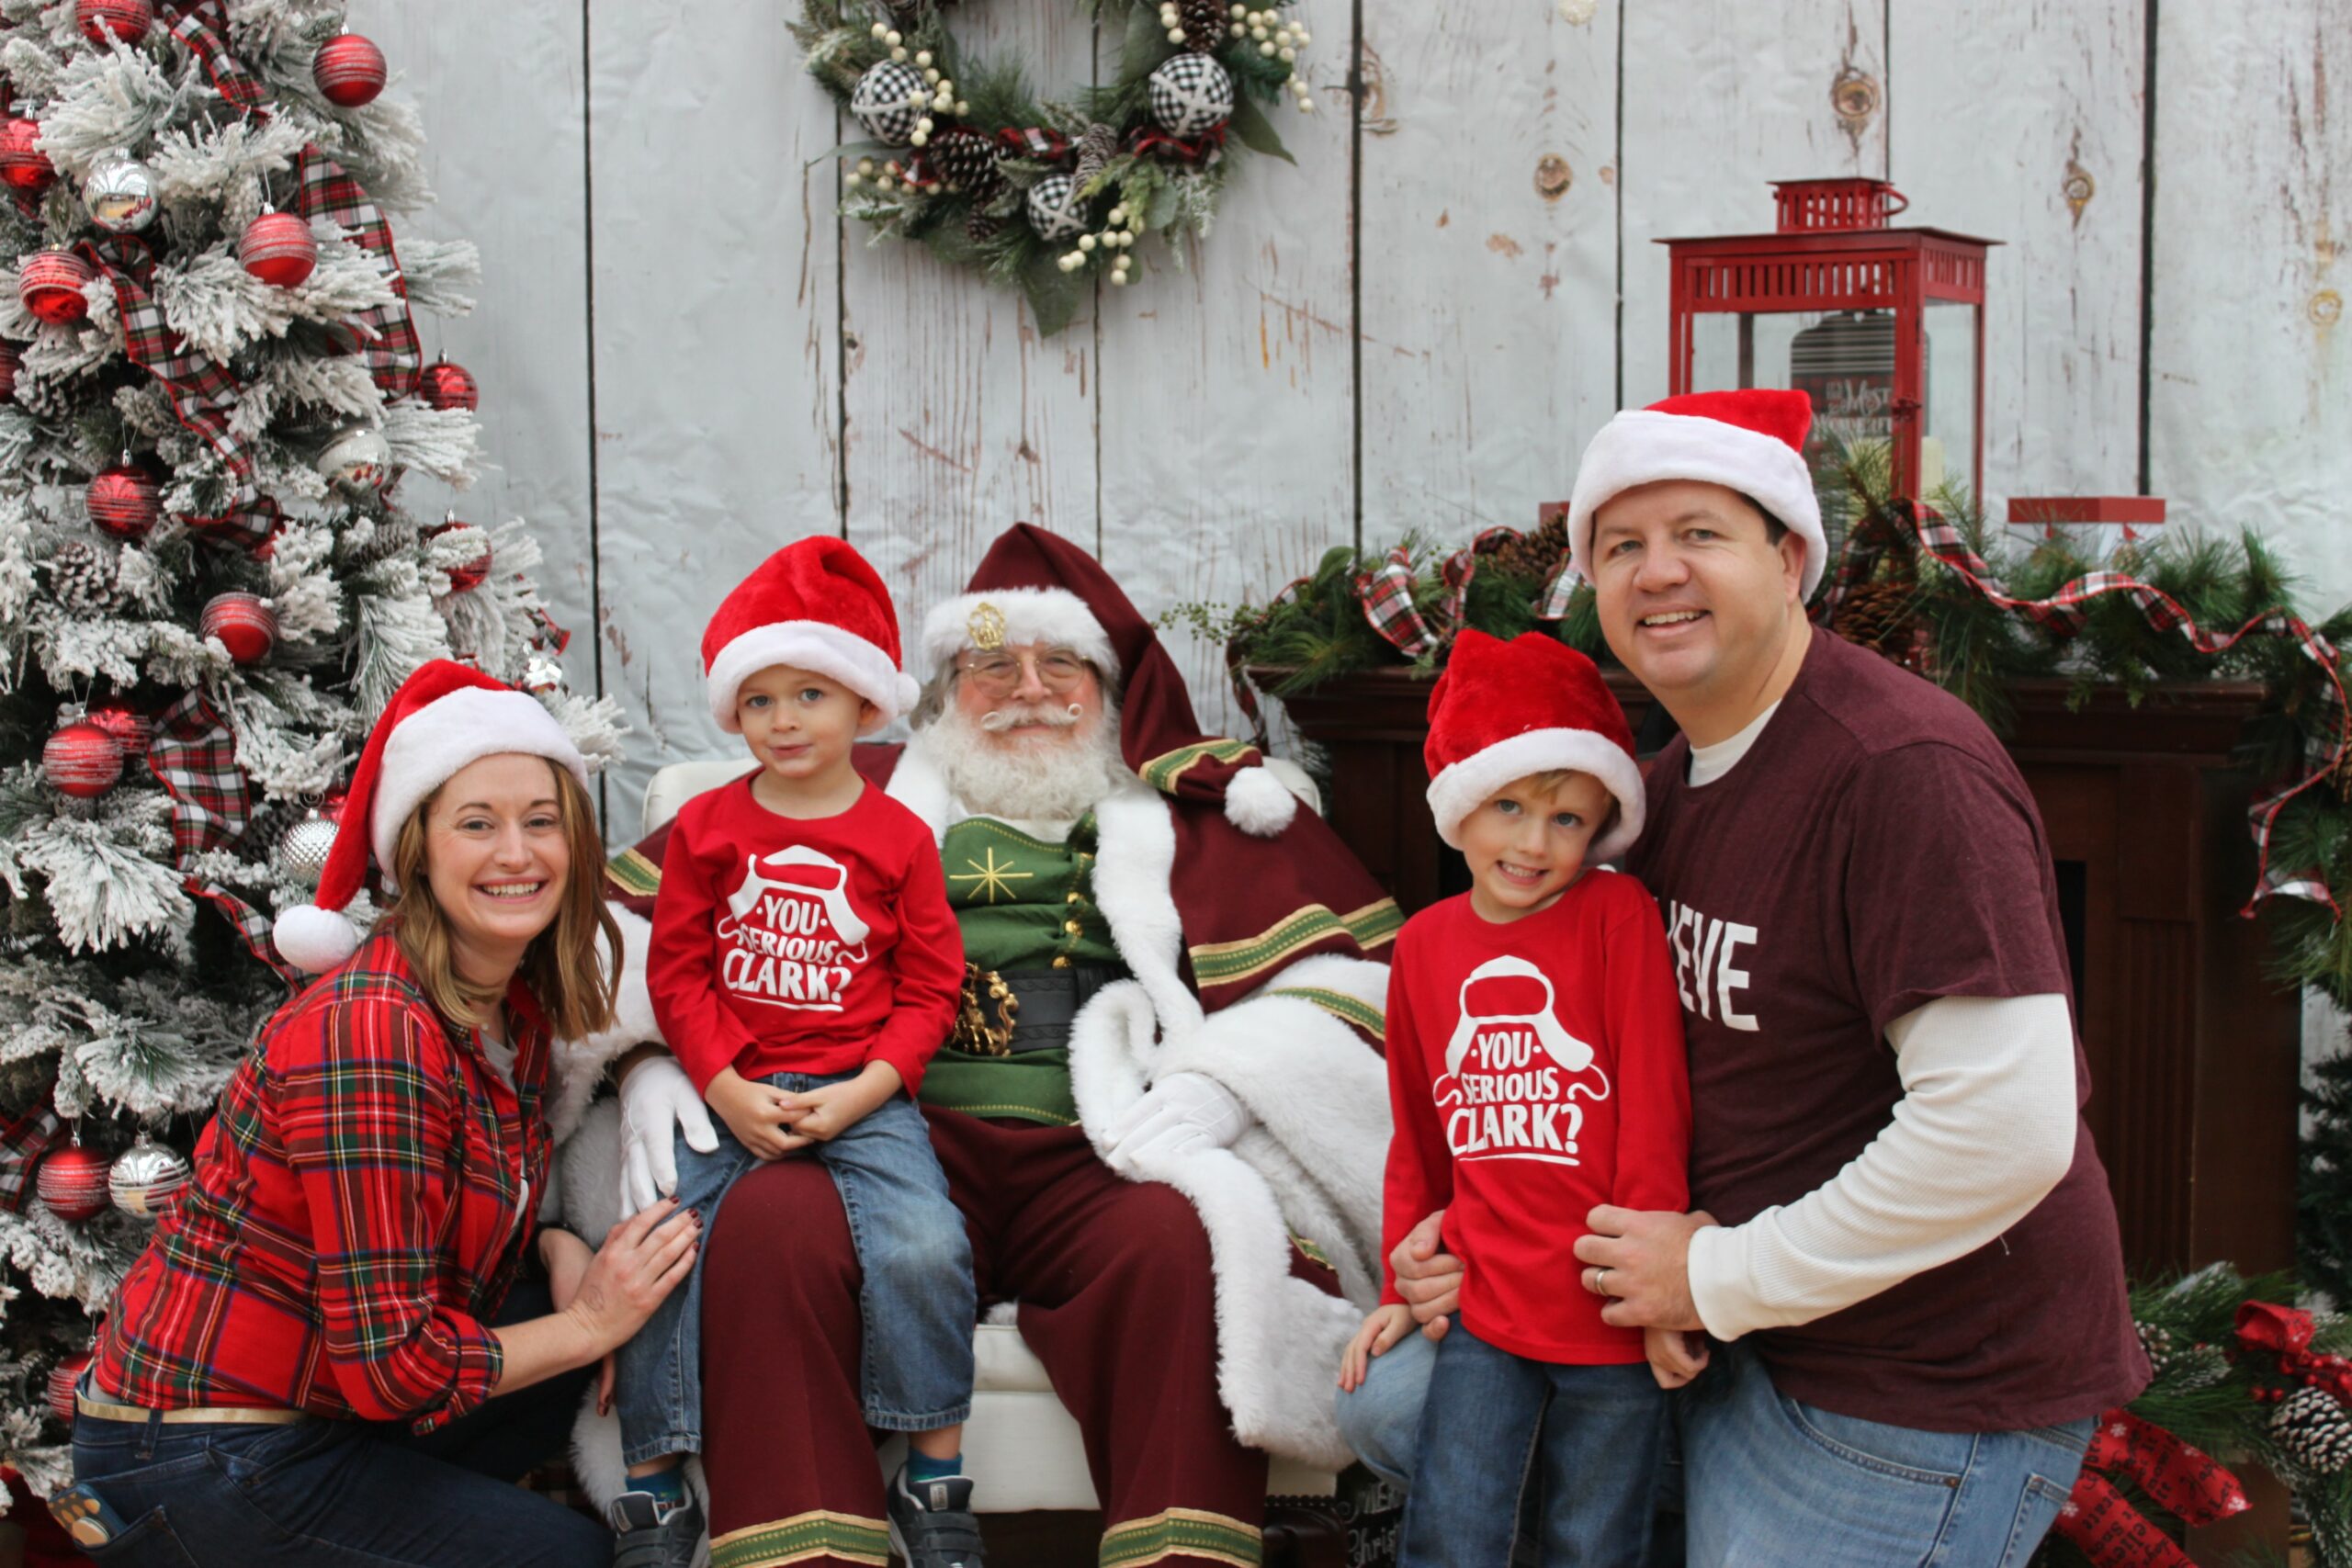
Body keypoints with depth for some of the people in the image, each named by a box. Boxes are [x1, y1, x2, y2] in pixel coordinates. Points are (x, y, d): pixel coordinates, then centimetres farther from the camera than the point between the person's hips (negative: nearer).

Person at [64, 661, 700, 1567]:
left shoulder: (518, 1007, 2)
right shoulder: (370, 1032, -25)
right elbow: (388, 1364, -24)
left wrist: (556, 1248, -4)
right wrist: (586, 1324, -13)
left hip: (319, 1412, 8)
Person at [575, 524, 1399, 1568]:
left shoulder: (1196, 810, 24)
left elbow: (1356, 965, 12)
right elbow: (643, 904, 21)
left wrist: (1221, 1081, -7)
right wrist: (653, 1049, -1)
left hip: (1101, 1158, 0)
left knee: (1179, 1241, -35)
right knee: (769, 1226, -33)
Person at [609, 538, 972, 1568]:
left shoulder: (897, 838, 3)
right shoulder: (706, 826, 7)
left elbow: (930, 988, 3)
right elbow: (675, 970, 5)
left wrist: (864, 1092, -11)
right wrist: (727, 1088, -8)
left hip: (861, 1095, -2)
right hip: (727, 1094, 2)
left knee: (922, 1249, -23)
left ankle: (935, 1482, -6)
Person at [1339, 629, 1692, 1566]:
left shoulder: (1618, 916, -8)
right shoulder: (1425, 944, 5)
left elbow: (1654, 1112, -10)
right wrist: (1403, 1286, 15)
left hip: (1609, 1320, -3)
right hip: (1485, 1310, 3)